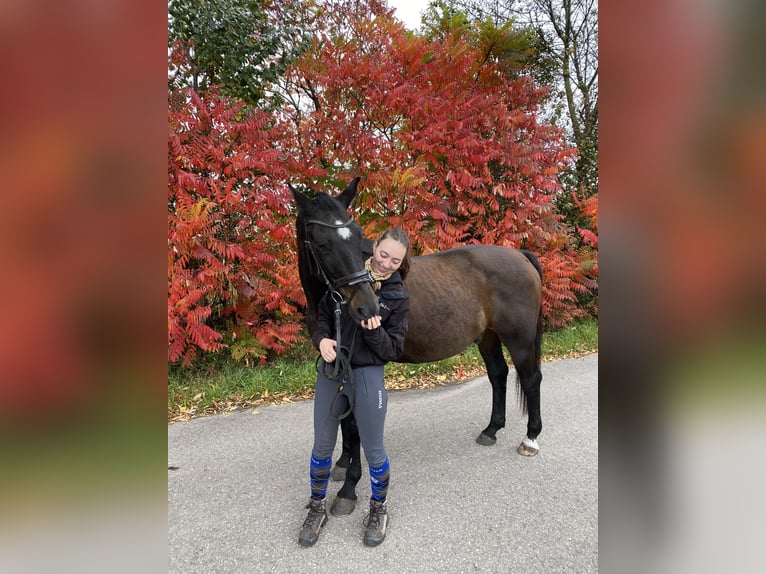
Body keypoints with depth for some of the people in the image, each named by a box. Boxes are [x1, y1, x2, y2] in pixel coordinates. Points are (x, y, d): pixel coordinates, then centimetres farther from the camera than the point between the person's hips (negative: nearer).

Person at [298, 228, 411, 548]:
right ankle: (317, 509, 37)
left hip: (368, 375, -2)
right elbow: (322, 314, 7)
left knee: (373, 450, 10)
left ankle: (378, 510, 36)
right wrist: (322, 338, -13)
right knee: (322, 446, 14)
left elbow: (393, 350, -6)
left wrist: (374, 330, -25)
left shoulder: (398, 297, -6)